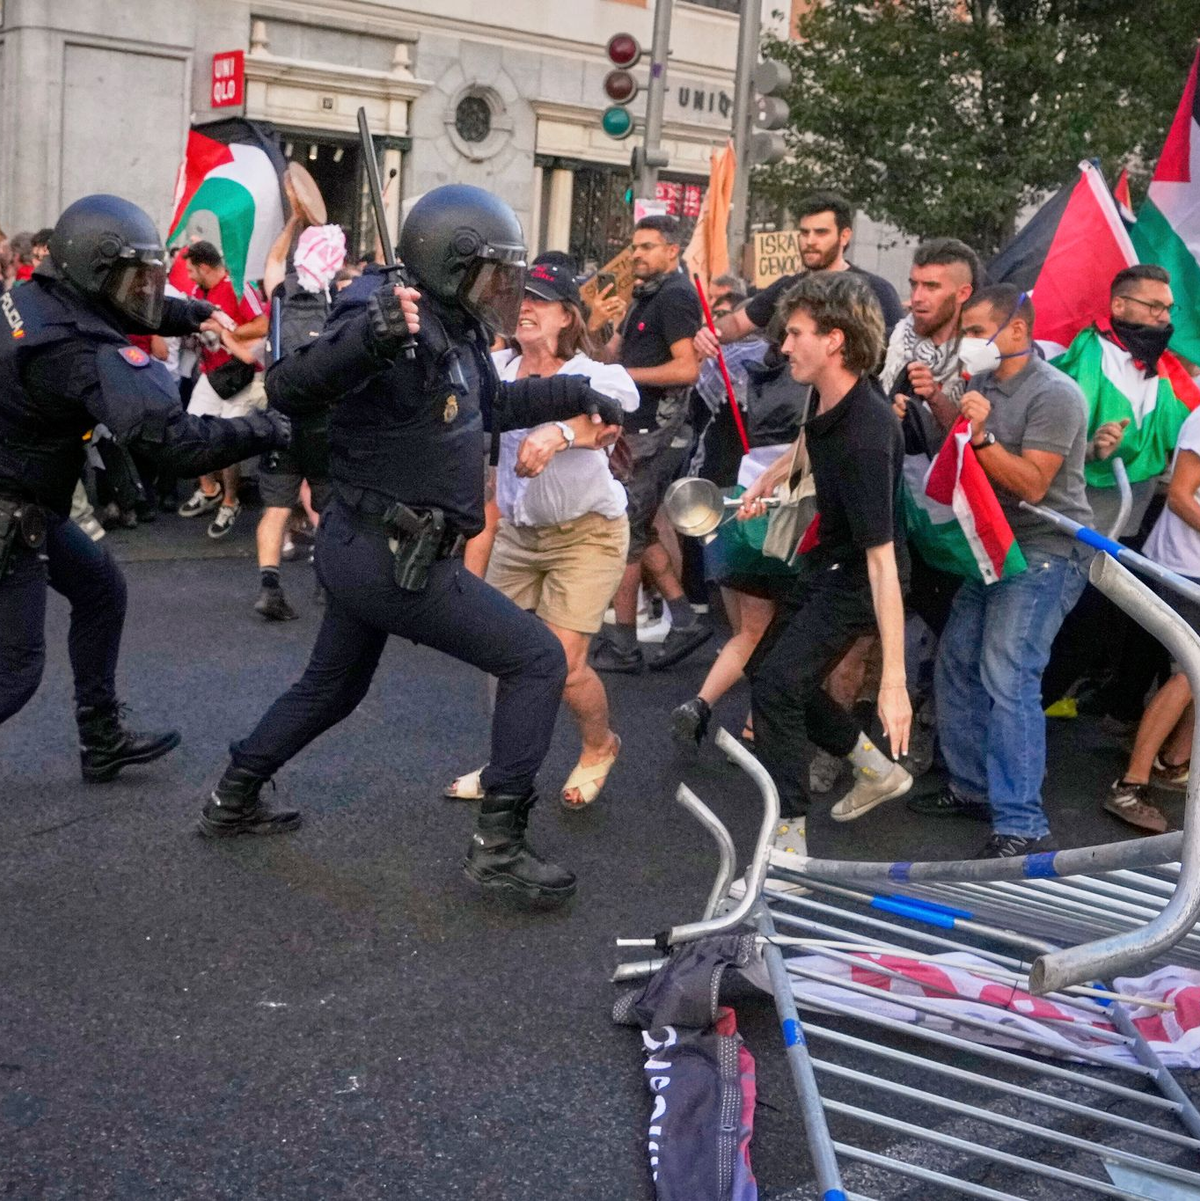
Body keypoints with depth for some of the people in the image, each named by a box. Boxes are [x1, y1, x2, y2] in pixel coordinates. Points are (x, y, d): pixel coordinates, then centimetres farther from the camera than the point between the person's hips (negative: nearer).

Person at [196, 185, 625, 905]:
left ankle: (232, 803, 42)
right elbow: (289, 392, -33)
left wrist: (575, 396, 25)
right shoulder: (402, 329, -22)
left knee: (332, 687, 28)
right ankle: (500, 844, -3)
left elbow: (490, 404, 27)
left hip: (362, 548, 10)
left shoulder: (453, 331, 7)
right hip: (394, 561, -10)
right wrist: (370, 338, -48)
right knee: (538, 660, -6)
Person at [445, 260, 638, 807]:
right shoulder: (497, 367, -6)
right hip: (517, 530, 5)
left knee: (563, 664, -6)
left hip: (585, 534, -5)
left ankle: (599, 746, 25)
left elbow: (619, 401, -41)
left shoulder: (591, 375, -19)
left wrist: (560, 432, -60)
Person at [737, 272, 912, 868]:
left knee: (777, 684, -21)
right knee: (765, 666, 20)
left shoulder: (866, 437, -35)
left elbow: (882, 560, -39)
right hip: (825, 560, 10)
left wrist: (893, 678, -39)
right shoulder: (826, 395, -9)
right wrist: (768, 480, 17)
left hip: (856, 577, -10)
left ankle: (787, 846, -10)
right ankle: (877, 770, 32)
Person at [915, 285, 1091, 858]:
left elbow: (1031, 485, -20)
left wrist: (982, 435, -28)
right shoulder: (985, 385, 10)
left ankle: (1021, 826, -13)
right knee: (955, 662, 10)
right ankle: (973, 787, 23)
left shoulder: (1054, 394, -14)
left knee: (1007, 679, -16)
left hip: (1044, 555, -9)